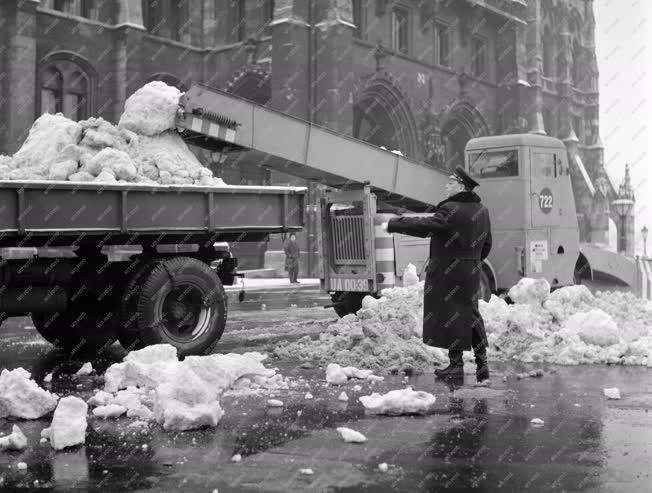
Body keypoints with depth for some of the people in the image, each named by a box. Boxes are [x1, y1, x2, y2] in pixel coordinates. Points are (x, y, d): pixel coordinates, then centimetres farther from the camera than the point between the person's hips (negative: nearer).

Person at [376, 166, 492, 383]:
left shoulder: (451, 210, -18)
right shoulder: (481, 210, 9)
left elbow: (423, 226, -23)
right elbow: (486, 244, 15)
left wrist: (391, 225, -17)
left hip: (447, 273, -8)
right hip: (471, 273, 8)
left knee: (451, 316, 1)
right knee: (471, 316, 14)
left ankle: (456, 365, 5)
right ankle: (482, 363, 14)